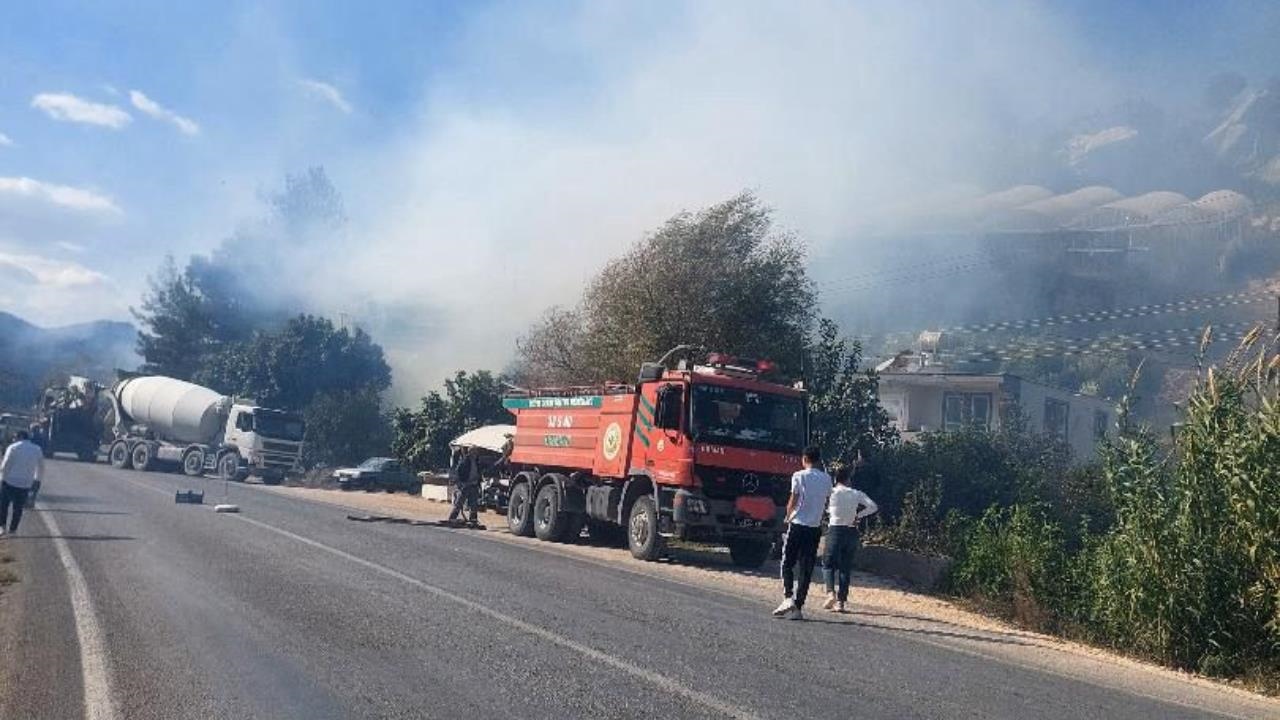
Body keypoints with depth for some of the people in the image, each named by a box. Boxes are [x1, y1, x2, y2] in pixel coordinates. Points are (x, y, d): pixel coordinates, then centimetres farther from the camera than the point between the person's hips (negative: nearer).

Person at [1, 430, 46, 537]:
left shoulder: (13, 448, -8)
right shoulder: (37, 450, 5)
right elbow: (41, 468, 12)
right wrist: (36, 479, 23)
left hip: (9, 482, -3)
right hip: (25, 484, 3)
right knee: (18, 508, 13)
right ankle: (13, 529, 17)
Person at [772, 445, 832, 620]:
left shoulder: (799, 476, -6)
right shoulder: (827, 479, 8)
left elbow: (793, 501, -7)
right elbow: (826, 503, 11)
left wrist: (788, 516, 10)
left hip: (798, 525, -4)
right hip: (815, 527, 4)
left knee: (788, 563, 7)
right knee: (806, 569, 5)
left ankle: (788, 598, -8)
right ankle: (798, 607, 5)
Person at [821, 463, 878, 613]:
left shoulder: (831, 492, -3)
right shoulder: (857, 494, 3)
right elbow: (873, 507, -4)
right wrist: (858, 516, 2)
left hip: (835, 530, -2)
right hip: (851, 532, 2)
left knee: (829, 564, 10)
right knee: (845, 567, 8)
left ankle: (831, 592, -11)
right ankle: (841, 601, 6)